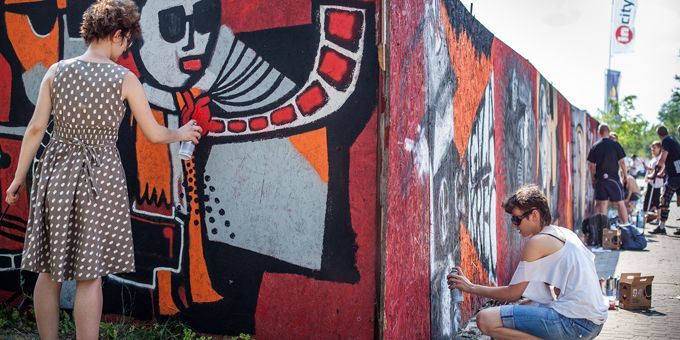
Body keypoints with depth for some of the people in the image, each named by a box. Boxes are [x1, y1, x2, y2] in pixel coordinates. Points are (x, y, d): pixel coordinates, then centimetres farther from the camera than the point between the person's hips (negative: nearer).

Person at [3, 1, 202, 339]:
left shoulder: (56, 71, 1)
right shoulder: (125, 79, -7)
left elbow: (35, 129, 0)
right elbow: (154, 134, 0)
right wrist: (182, 133, 21)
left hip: (56, 173, 4)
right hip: (99, 178, -3)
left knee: (49, 271, 13)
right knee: (89, 276, 3)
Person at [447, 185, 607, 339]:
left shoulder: (538, 242, -10)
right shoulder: (565, 233, 15)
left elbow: (513, 294, -5)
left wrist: (471, 287, 5)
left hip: (575, 323, -10)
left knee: (485, 320, -16)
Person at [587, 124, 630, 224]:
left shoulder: (595, 146, 3)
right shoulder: (615, 144, -2)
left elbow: (591, 165, 3)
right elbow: (622, 162, -2)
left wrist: (593, 180, 12)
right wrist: (625, 176, 8)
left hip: (600, 179, 2)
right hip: (613, 178, -2)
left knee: (601, 203, 5)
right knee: (620, 203, 4)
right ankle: (626, 224, 1)